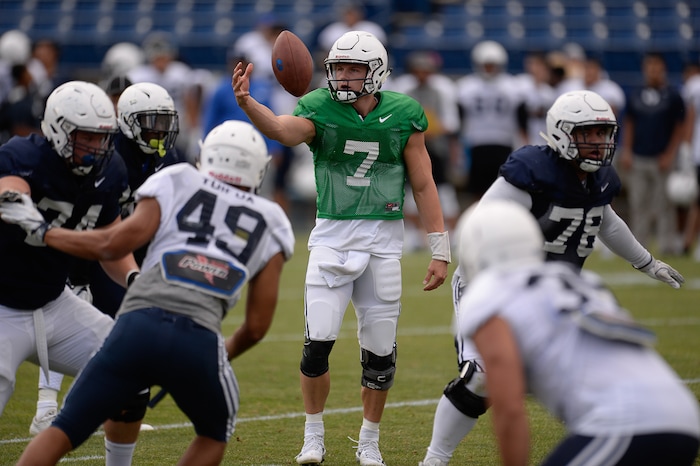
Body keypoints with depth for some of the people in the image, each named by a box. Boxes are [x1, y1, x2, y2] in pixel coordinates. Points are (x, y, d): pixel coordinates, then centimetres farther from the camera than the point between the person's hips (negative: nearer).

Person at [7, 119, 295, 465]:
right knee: (215, 434, 29)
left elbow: (119, 242, 5)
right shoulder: (269, 224, 22)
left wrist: (43, 232, 18)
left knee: (65, 430, 13)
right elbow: (257, 325, 19)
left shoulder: (178, 184, 18)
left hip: (138, 328, 0)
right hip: (199, 342, 0)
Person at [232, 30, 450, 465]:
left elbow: (423, 186, 4)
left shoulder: (403, 115, 0)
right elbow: (285, 130, -27)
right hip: (333, 236, -1)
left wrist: (440, 252, 2)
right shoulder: (320, 110, -4)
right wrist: (247, 103, -48)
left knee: (380, 351, 5)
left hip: (384, 240, 1)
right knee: (318, 342, -7)